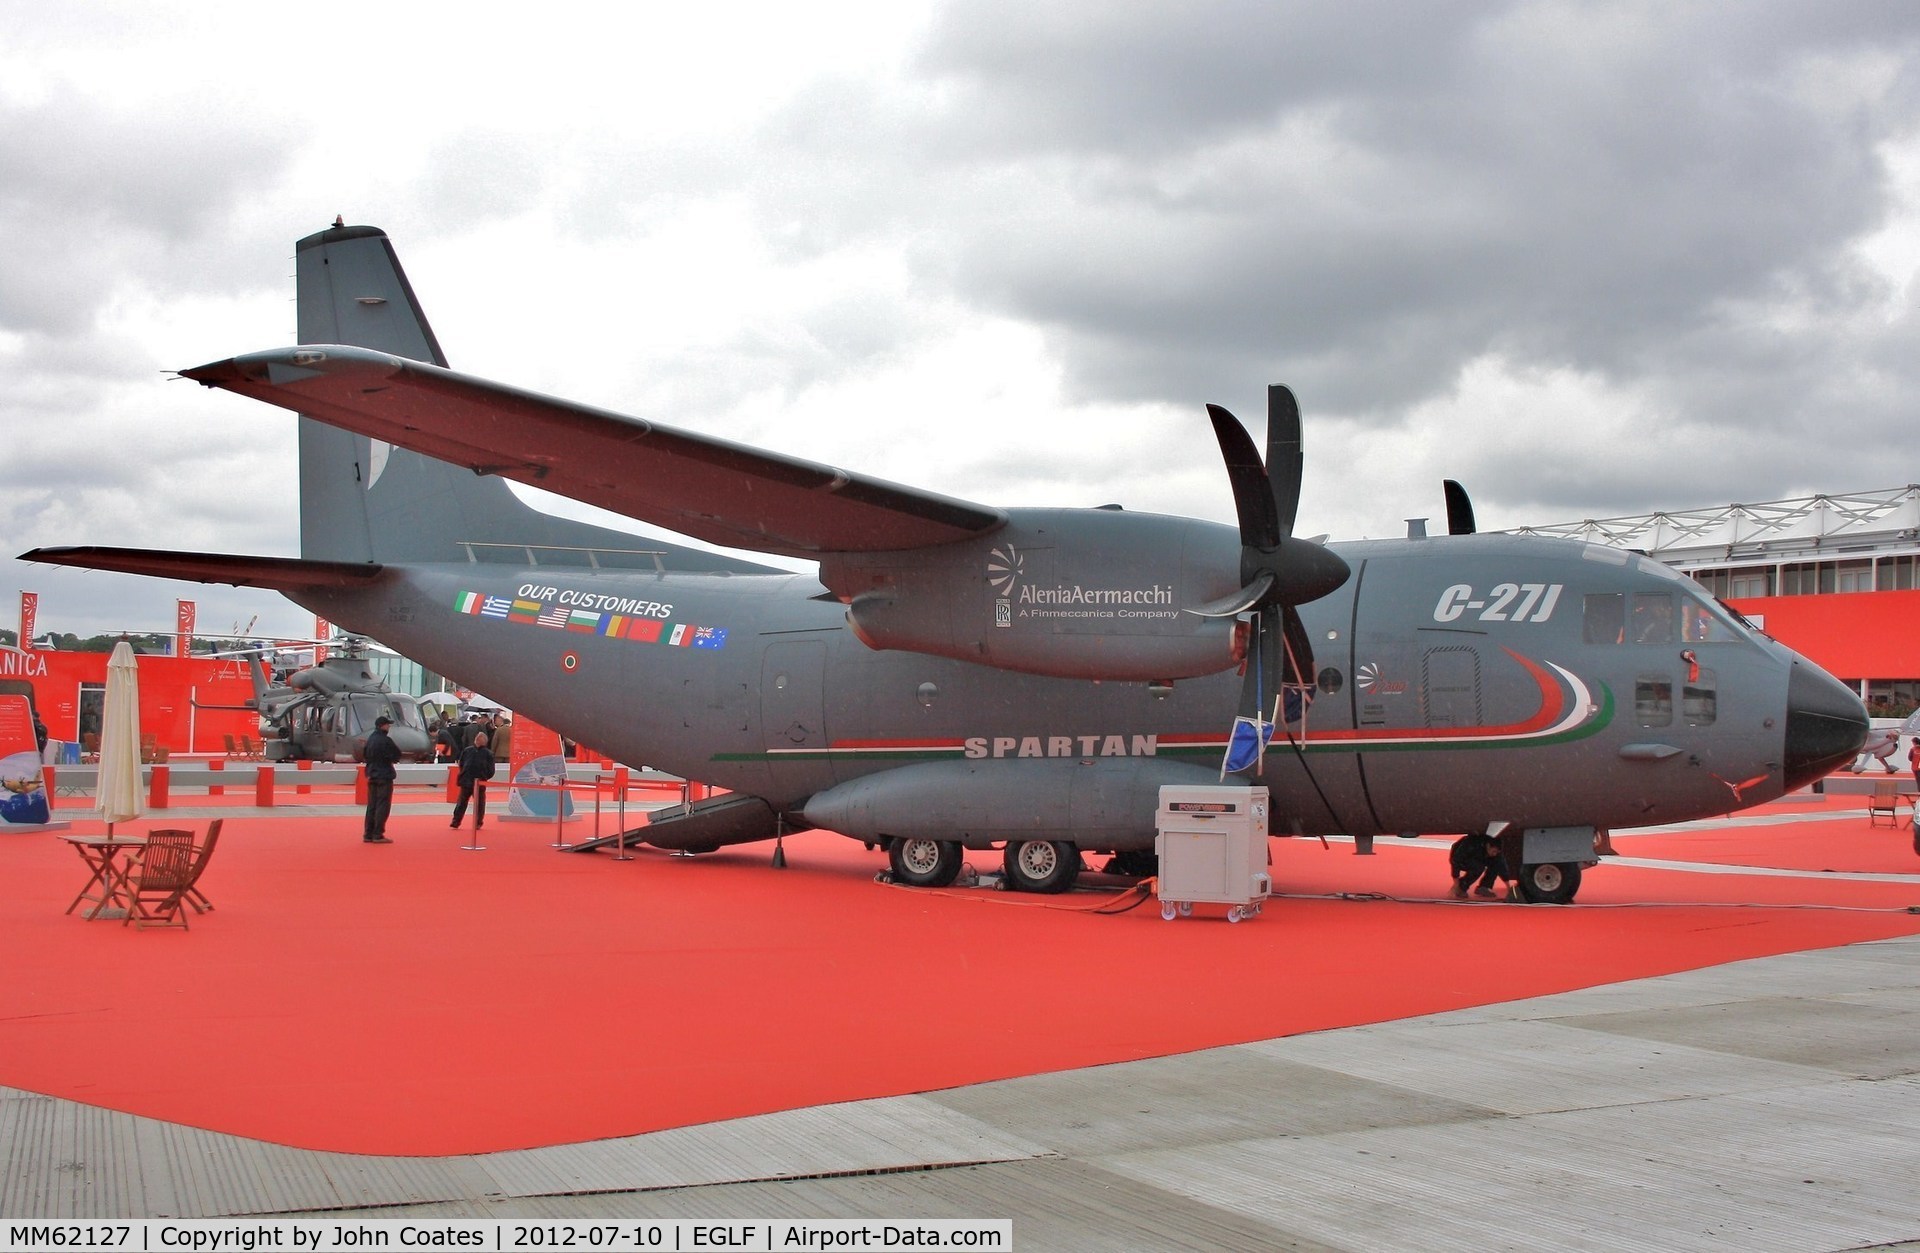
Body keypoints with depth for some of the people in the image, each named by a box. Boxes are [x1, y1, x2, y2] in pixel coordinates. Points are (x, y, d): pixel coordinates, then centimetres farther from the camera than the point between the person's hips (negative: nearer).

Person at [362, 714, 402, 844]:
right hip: (384, 775, -7)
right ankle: (378, 835, -3)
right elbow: (397, 755, -10)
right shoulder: (386, 740, -17)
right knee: (383, 806, -2)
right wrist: (391, 759, 9)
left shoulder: (370, 739, 5)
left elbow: (365, 755, 13)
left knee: (372, 805, 13)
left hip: (372, 775, 7)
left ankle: (368, 834, 15)